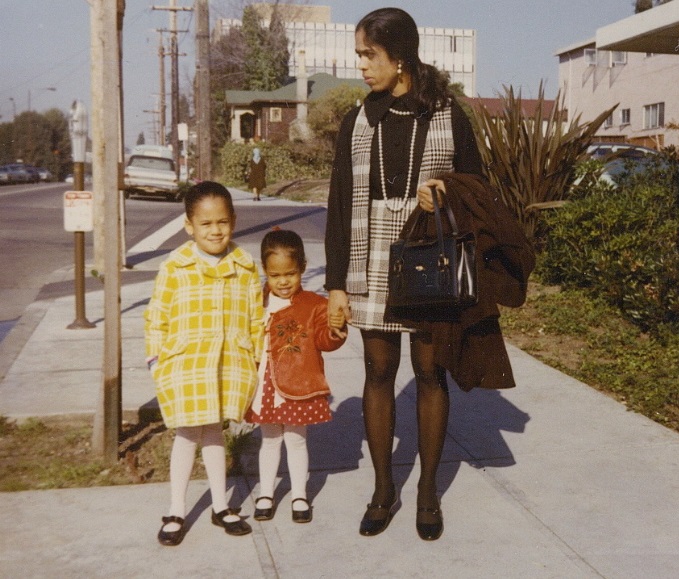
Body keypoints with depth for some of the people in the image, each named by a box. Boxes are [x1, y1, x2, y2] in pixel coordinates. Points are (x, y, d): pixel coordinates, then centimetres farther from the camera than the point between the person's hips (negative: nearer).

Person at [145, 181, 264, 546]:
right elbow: (156, 317, -2)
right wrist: (156, 360, -5)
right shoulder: (174, 268, -7)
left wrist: (261, 360, 7)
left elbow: (257, 320, 7)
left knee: (213, 432, 16)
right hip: (184, 367, -2)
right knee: (188, 435, 6)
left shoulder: (245, 269, 1)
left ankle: (220, 507, 31)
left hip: (230, 366, 2)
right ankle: (176, 513, 22)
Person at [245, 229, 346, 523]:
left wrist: (334, 329, -30)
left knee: (296, 440, 11)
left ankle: (299, 496, 27)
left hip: (298, 387, -2)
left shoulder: (313, 305, -5)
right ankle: (265, 495, 30)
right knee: (269, 440, 16)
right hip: (265, 387, 3)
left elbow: (324, 340, -11)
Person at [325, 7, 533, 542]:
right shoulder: (357, 122, 5)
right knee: (379, 373, 7)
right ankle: (384, 490, 22)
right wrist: (336, 283, 1)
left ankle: (428, 491, 22)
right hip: (371, 269, 2)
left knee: (431, 374, 5)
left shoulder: (448, 116, -1)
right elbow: (340, 206, 4)